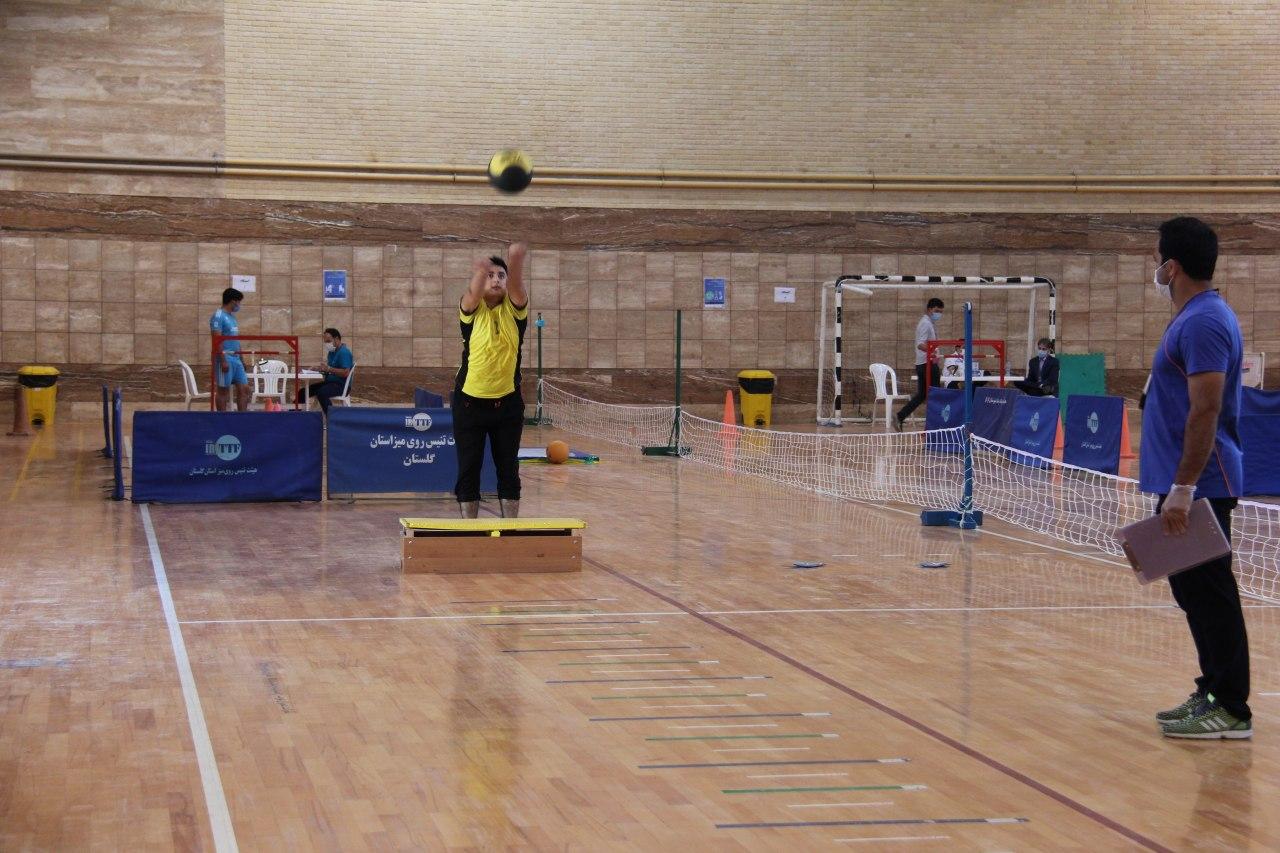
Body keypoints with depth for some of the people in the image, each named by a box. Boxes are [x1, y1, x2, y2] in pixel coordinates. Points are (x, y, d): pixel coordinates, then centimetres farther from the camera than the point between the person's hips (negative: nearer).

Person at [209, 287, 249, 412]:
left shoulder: (232, 316, 18)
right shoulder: (218, 316, -10)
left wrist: (241, 359, 20)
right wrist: (223, 360, -22)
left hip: (236, 359, 9)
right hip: (226, 358, -9)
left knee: (244, 389, 5)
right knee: (223, 390, -2)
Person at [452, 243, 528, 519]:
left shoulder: (514, 308, -2)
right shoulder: (472, 309, -4)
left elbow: (516, 284, -24)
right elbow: (473, 293, -28)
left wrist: (516, 261, -43)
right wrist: (480, 271, -47)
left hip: (508, 402, 1)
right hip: (470, 401, -1)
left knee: (509, 470, 6)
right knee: (468, 470, 3)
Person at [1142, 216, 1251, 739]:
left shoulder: (1203, 322, -17)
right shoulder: (1194, 317, 15)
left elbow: (1206, 411, -23)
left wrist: (1183, 489, -24)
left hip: (1199, 487, -10)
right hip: (1185, 485, 10)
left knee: (1209, 595, -6)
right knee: (1196, 594, 15)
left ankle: (1230, 710, -1)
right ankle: (1214, 693, 23)